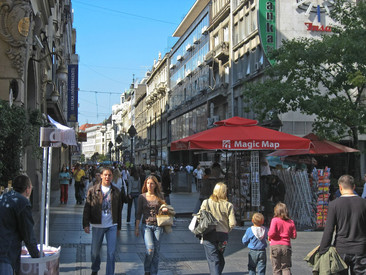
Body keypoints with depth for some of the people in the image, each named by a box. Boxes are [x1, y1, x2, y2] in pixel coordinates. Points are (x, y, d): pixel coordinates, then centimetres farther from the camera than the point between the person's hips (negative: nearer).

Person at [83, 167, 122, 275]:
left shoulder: (116, 191, 5)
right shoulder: (93, 190, -1)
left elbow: (119, 210, 11)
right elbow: (87, 208, -1)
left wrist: (118, 226, 11)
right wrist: (86, 224, -7)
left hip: (112, 226, 1)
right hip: (97, 225, 0)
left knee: (111, 252, -3)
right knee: (95, 251, 12)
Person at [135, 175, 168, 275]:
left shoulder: (159, 196, 6)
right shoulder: (142, 197, 2)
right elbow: (139, 213, 4)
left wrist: (165, 209, -7)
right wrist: (136, 228, 1)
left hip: (158, 226, 2)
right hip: (146, 225, -2)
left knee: (156, 251, 3)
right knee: (150, 248, -16)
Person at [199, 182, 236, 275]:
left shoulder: (206, 202, -2)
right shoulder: (229, 205, -1)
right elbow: (232, 223, -6)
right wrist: (226, 231, 11)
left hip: (209, 235, -2)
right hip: (223, 235, 2)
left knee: (213, 260, -1)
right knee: (220, 259, 19)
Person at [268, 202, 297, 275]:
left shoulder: (275, 220, -8)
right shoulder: (291, 222, 4)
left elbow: (272, 233, -18)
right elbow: (294, 235, 6)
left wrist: (269, 236, 3)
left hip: (275, 245, -2)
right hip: (286, 246, 3)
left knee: (276, 269, 6)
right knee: (286, 267, 9)